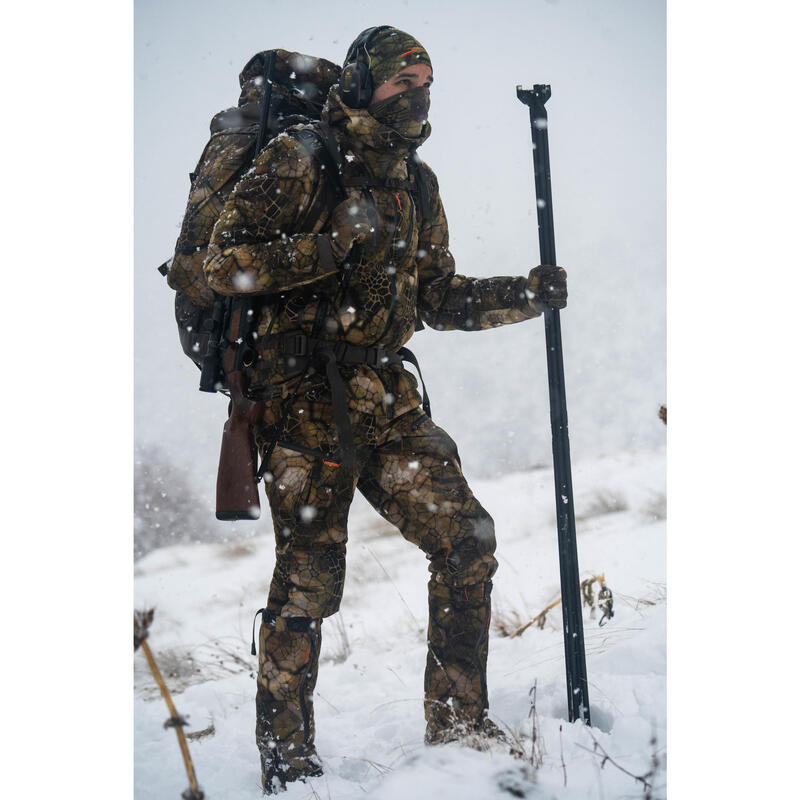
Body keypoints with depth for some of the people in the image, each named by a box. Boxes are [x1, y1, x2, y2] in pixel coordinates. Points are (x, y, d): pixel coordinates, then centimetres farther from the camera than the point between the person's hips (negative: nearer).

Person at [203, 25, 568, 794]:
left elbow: (439, 299, 21)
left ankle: (459, 723, 11)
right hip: (307, 402, -6)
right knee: (308, 579, -3)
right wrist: (329, 246, -21)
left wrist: (527, 294, 7)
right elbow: (224, 262, -11)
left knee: (467, 542, -3)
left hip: (387, 400, 6)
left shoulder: (416, 186, 15)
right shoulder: (297, 162, -5)